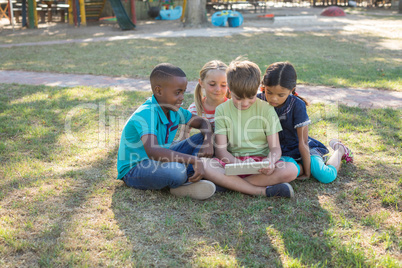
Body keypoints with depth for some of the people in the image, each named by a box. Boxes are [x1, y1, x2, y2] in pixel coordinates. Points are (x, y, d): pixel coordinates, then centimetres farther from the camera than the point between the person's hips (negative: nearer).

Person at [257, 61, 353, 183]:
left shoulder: (297, 105, -20)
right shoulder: (259, 101, -14)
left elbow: (303, 143, -17)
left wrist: (307, 172, -12)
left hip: (297, 148, -1)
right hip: (276, 149, 1)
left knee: (326, 176, -17)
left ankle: (338, 149, 15)